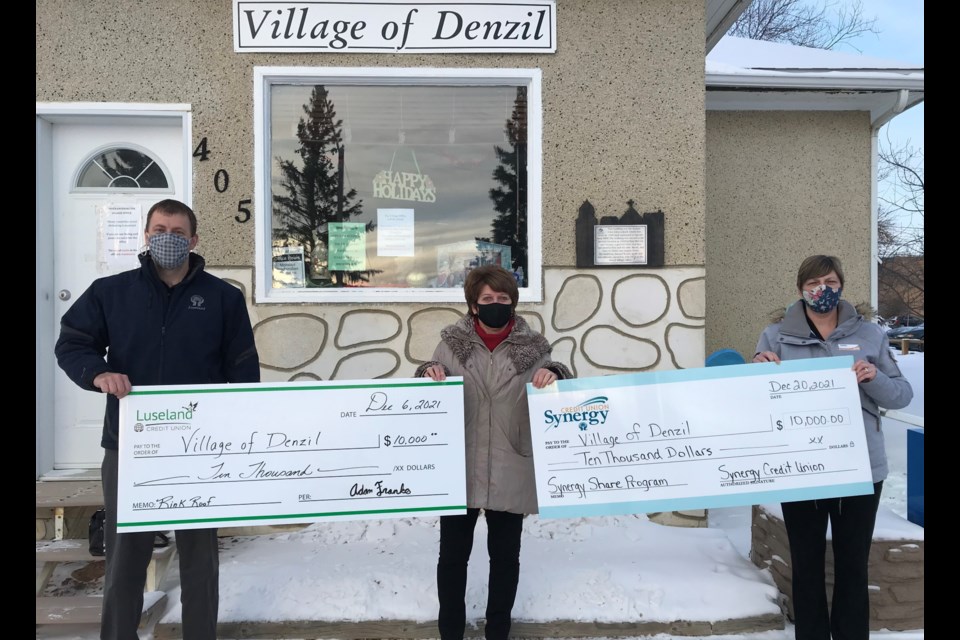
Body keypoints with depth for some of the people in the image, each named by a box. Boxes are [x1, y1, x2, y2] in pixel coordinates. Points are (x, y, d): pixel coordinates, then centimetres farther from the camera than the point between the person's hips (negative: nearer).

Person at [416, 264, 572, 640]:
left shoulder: (532, 346, -2)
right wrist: (428, 373, -16)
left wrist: (554, 374, -16)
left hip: (510, 472, 0)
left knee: (505, 556, 14)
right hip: (459, 470, 0)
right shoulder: (452, 342, 0)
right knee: (453, 555, 10)